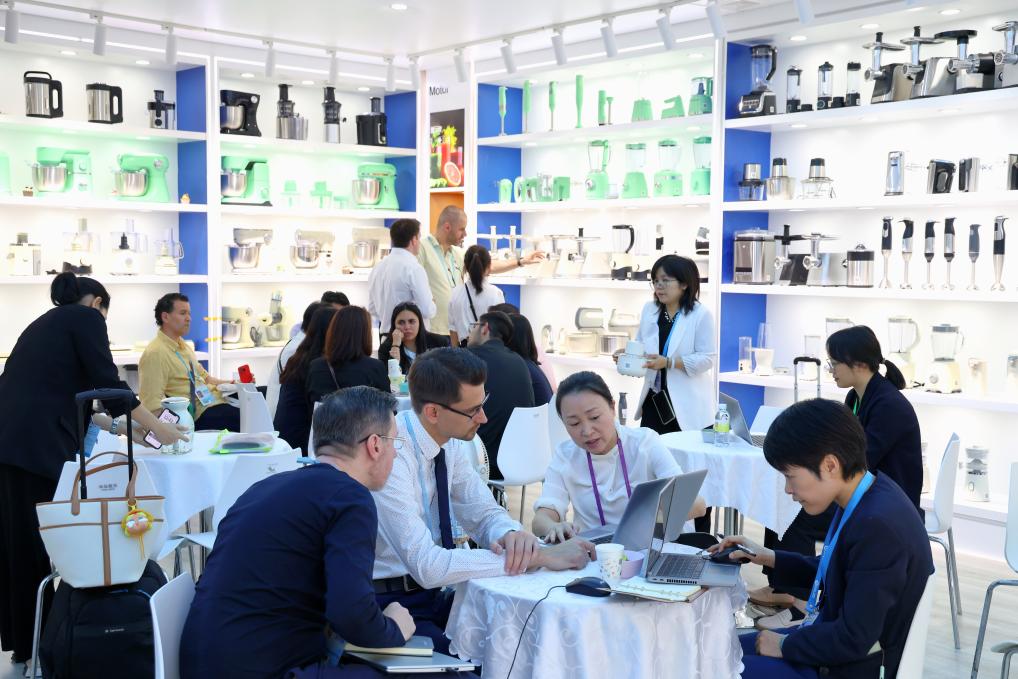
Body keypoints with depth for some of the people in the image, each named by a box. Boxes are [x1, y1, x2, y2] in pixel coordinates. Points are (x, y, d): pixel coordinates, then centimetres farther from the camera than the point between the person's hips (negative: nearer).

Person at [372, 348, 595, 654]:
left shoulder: (450, 444, -1)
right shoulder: (391, 457, -25)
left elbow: (485, 514, 7)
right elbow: (427, 565, -30)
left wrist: (512, 535, -19)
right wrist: (539, 557, -28)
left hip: (434, 594, 7)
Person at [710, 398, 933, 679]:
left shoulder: (878, 527, -30)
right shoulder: (864, 497, -2)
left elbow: (854, 640, -27)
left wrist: (786, 645, -13)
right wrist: (767, 557, 9)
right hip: (832, 638, 9)